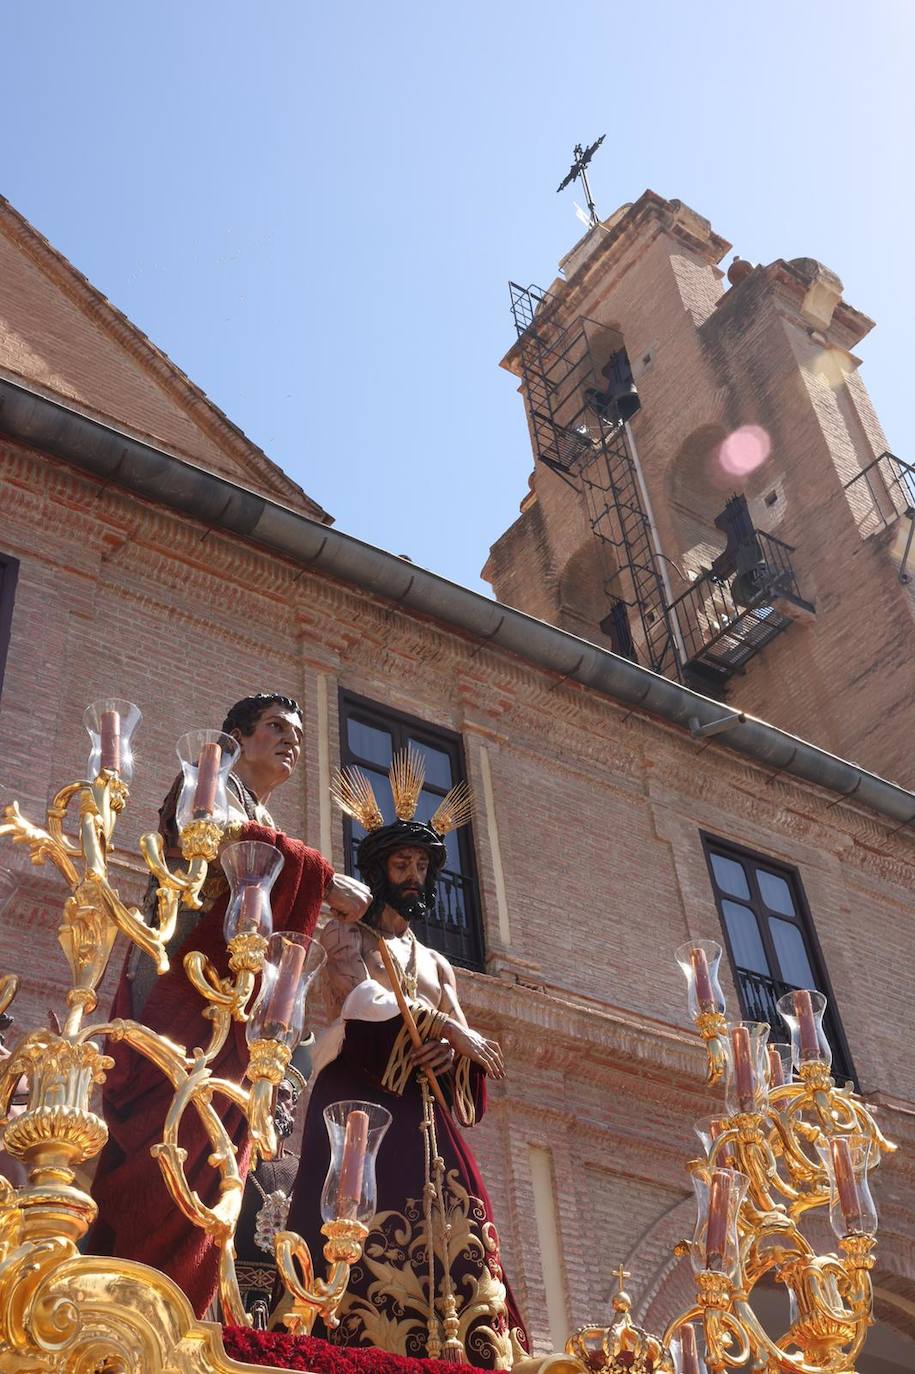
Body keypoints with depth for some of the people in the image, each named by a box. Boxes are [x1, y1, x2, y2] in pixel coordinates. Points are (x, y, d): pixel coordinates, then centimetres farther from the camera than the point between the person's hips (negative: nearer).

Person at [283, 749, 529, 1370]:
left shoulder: (437, 963, 28)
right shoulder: (346, 933, 13)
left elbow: (470, 1049, 16)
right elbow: (360, 996, -8)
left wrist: (449, 1051, -8)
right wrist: (447, 1028, -8)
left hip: (425, 1118, 5)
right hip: (360, 1103, -5)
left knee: (444, 1241, -10)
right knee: (369, 1237, -20)